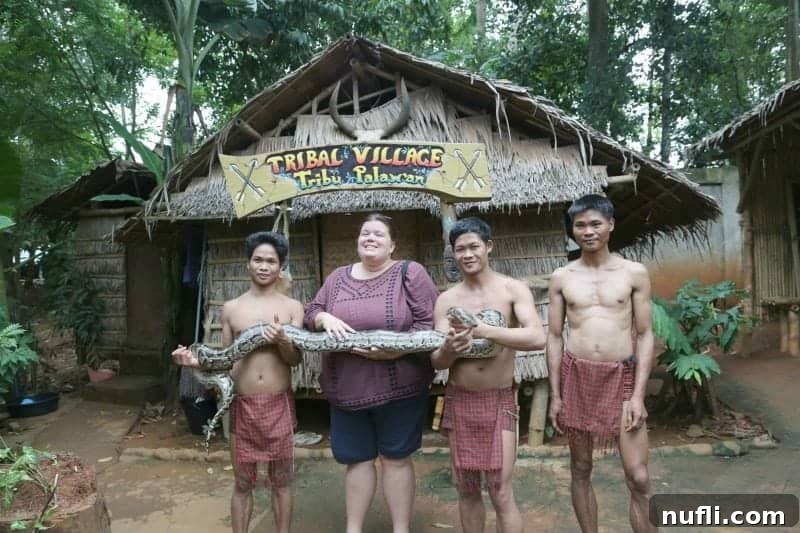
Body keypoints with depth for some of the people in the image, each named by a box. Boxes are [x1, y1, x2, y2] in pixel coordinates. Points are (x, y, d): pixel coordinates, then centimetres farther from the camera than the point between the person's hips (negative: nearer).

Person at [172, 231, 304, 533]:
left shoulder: (292, 307, -2)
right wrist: (197, 361, -9)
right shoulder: (231, 309, 4)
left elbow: (295, 359, -6)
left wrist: (282, 341, -26)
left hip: (279, 405, -1)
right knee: (243, 482, 13)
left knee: (281, 479, 12)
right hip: (242, 405, 1)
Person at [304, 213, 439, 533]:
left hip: (397, 386, -4)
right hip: (347, 387, 4)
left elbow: (429, 323, -11)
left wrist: (392, 351, -22)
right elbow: (310, 313, 12)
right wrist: (325, 318, -12)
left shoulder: (410, 272, -5)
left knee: (396, 458, 9)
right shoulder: (338, 277, 10)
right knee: (357, 459, 15)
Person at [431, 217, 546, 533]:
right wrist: (450, 348, -25)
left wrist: (481, 330, -27)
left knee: (501, 493, 1)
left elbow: (537, 338, -22)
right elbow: (437, 361, -2)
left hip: (500, 401, -2)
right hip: (459, 401, 3)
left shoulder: (513, 290, -7)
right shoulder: (447, 300, 0)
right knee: (467, 490, 14)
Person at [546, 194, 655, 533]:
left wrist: (638, 394, -7)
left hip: (621, 377, -1)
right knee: (580, 471, 12)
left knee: (639, 478, -2)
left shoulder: (634, 273, 0)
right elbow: (555, 337, 6)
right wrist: (555, 394, 2)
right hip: (576, 376, 2)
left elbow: (645, 335, 0)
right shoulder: (561, 278, 4)